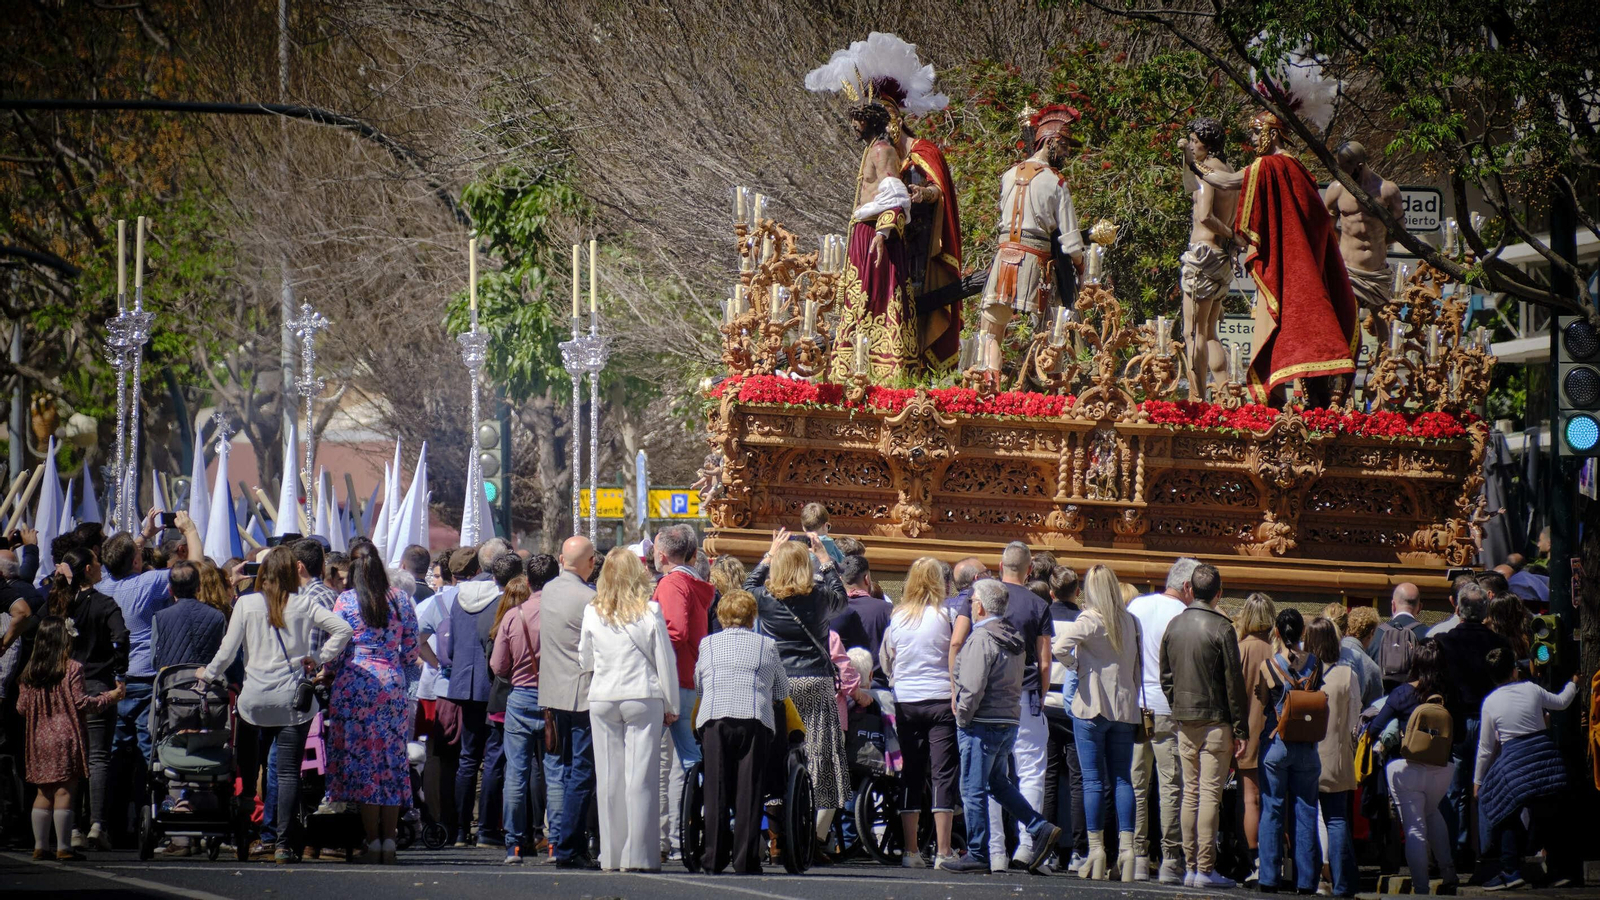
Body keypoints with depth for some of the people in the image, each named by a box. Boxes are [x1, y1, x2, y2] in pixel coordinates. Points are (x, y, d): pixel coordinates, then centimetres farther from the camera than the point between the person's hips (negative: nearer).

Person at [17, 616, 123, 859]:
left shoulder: (28, 672, 5)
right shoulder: (72, 668, -10)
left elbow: (22, 707, 7)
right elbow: (80, 702, -11)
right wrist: (109, 698, 1)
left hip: (38, 739, 5)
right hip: (65, 738, -5)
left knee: (44, 792, 12)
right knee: (64, 791, -3)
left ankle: (40, 845, 11)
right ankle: (63, 847, -4)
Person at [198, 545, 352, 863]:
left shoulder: (246, 604, -2)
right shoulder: (303, 606, 0)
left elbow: (228, 651, -2)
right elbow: (343, 629, -5)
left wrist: (208, 674, 14)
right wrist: (317, 658, 5)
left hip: (255, 698, 0)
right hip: (294, 699, 0)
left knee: (250, 765, 13)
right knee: (289, 771, -1)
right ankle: (285, 844, -5)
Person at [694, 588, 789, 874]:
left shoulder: (707, 644, 18)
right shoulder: (767, 645, 15)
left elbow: (698, 684, 25)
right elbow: (783, 690, 20)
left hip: (714, 718, 1)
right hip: (756, 719, -1)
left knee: (716, 788, 4)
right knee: (749, 787, -1)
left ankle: (714, 858, 2)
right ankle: (746, 858, -5)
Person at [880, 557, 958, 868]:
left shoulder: (897, 618, 4)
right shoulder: (946, 616, -7)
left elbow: (886, 662, 14)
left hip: (906, 701, 3)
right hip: (942, 700, -3)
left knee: (911, 774, 9)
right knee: (943, 774, -1)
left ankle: (910, 851, 9)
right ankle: (942, 851, -5)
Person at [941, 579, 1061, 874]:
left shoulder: (981, 639, -16)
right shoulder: (1014, 640, 11)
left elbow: (973, 688, -22)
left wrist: (962, 718, -8)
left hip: (982, 725, -9)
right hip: (1010, 722, 9)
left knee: (974, 789, -1)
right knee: (998, 782, 20)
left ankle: (977, 854, 2)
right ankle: (1041, 828, 10)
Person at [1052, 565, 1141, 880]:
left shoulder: (1090, 621, -10)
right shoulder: (1131, 621, 6)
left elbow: (1061, 648, -23)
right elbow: (1139, 662, 9)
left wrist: (1072, 665, -3)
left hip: (1092, 706, -4)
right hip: (1125, 708, 4)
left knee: (1093, 781, -1)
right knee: (1123, 780, 6)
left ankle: (1096, 850, -4)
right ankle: (1126, 849, -2)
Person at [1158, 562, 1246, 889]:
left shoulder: (1173, 626, 5)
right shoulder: (1221, 628, -10)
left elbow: (1164, 676, 12)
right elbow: (1234, 682, -9)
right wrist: (1240, 730, -5)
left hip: (1184, 722, 5)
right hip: (1216, 721, -5)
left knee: (1191, 794, 10)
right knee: (1210, 794, -5)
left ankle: (1190, 866, 10)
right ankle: (1205, 869, -7)